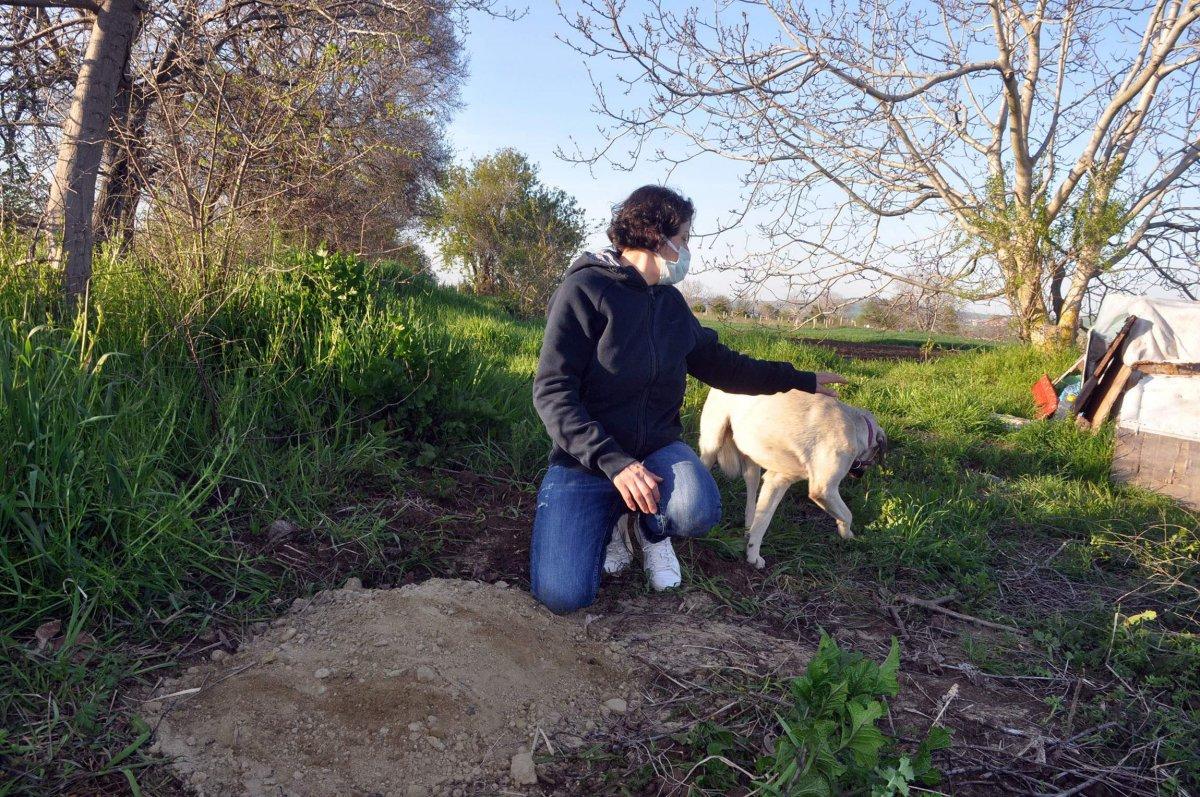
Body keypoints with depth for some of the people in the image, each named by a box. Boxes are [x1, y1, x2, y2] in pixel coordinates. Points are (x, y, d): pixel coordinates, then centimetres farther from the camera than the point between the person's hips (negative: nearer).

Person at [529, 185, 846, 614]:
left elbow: (719, 364, 21)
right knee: (562, 596, -22)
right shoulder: (585, 289, -12)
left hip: (657, 448, 4)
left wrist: (800, 380, 25)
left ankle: (652, 531, 6)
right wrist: (613, 463, -26)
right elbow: (552, 391, -18)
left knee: (699, 511, -31)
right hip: (586, 460, -4)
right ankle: (609, 522, 12)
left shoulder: (671, 302, 8)